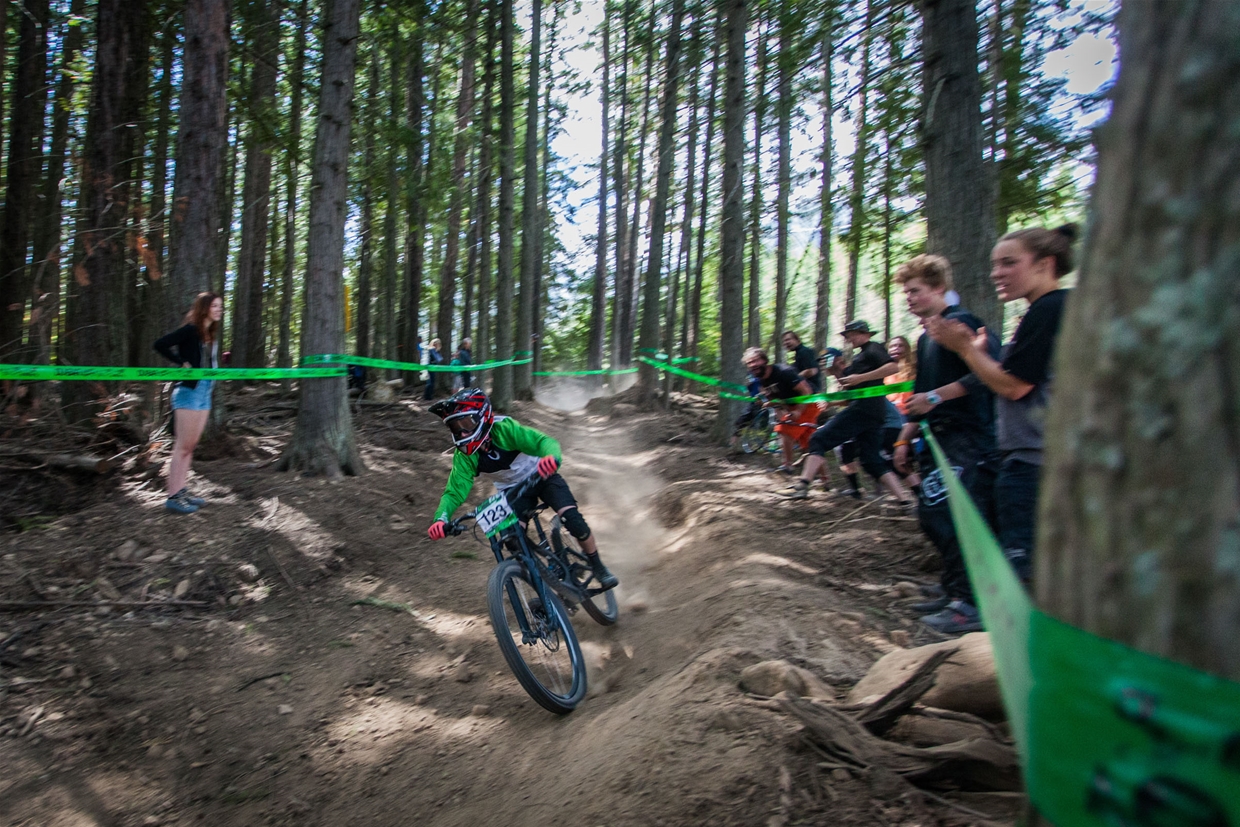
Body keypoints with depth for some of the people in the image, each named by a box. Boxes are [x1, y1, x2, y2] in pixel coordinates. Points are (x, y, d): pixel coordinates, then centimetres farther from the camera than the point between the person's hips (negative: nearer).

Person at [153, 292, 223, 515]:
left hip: (205, 392, 8)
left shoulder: (212, 334, 12)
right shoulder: (190, 330, -11)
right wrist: (182, 364, -15)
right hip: (189, 390, -8)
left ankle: (181, 491, 20)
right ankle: (173, 498, -1)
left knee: (191, 445, 12)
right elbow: (160, 344, -18)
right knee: (183, 446, -5)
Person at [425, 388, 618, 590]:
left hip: (541, 476, -4)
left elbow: (544, 441, -40)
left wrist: (552, 458, -64)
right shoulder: (463, 455, -19)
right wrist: (441, 519, -41)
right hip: (511, 489, 4)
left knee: (572, 519, -21)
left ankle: (599, 568, 1)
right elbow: (455, 490, -21)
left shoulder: (503, 428, -30)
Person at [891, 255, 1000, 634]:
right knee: (931, 515, 10)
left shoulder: (960, 323, -8)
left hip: (967, 437, -10)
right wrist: (905, 439, 22)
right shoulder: (926, 338, 21)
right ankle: (954, 593, 22)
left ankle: (972, 605, -4)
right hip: (939, 439, 10)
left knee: (954, 518, -13)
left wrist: (936, 396, -21)